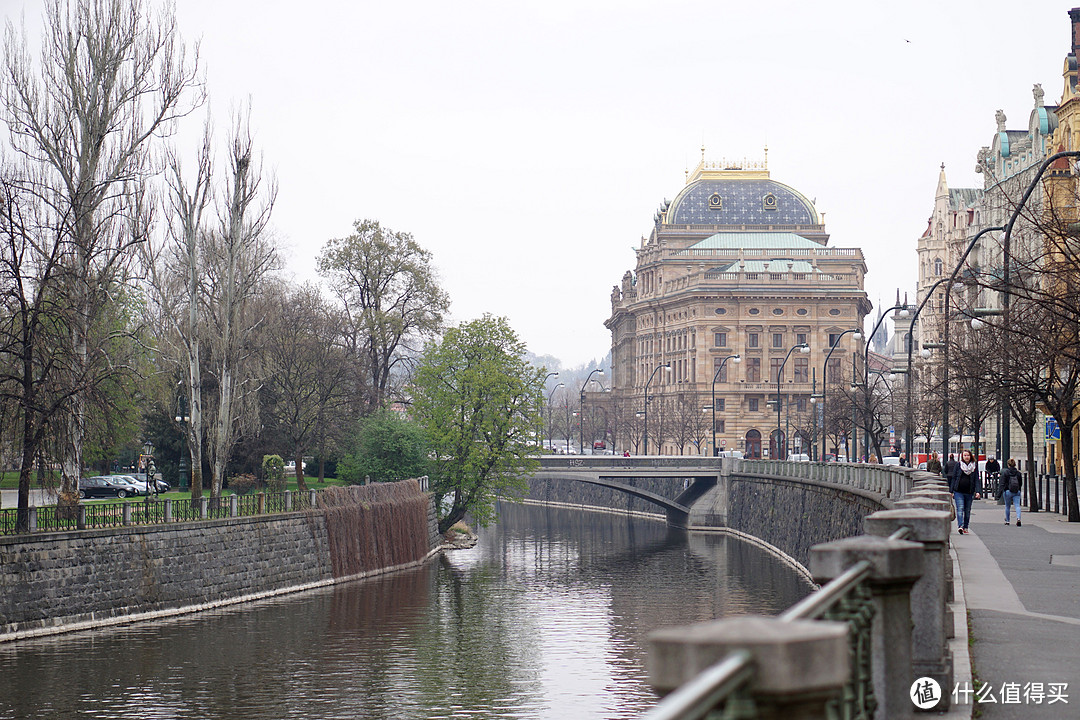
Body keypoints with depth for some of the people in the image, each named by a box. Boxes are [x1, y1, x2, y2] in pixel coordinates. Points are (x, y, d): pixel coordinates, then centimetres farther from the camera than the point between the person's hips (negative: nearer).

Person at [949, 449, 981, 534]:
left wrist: (977, 491, -7)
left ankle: (965, 527, 17)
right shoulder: (958, 465, 6)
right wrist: (951, 491, 2)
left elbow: (976, 479, 4)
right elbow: (953, 478, 7)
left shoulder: (974, 466, 7)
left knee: (967, 510, 8)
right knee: (960, 509, -15)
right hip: (958, 491, -2)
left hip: (969, 492, 2)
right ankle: (960, 526, -27)